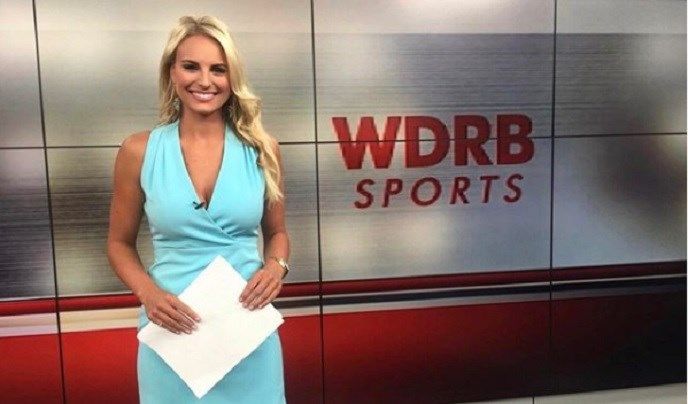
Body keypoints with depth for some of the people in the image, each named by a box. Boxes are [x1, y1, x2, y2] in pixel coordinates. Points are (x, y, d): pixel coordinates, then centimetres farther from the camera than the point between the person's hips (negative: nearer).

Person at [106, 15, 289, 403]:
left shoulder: (261, 149, -4)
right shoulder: (139, 151, -5)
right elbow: (120, 243, 5)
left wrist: (277, 266, -12)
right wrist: (147, 292, -12)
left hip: (249, 325, 1)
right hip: (172, 328, 0)